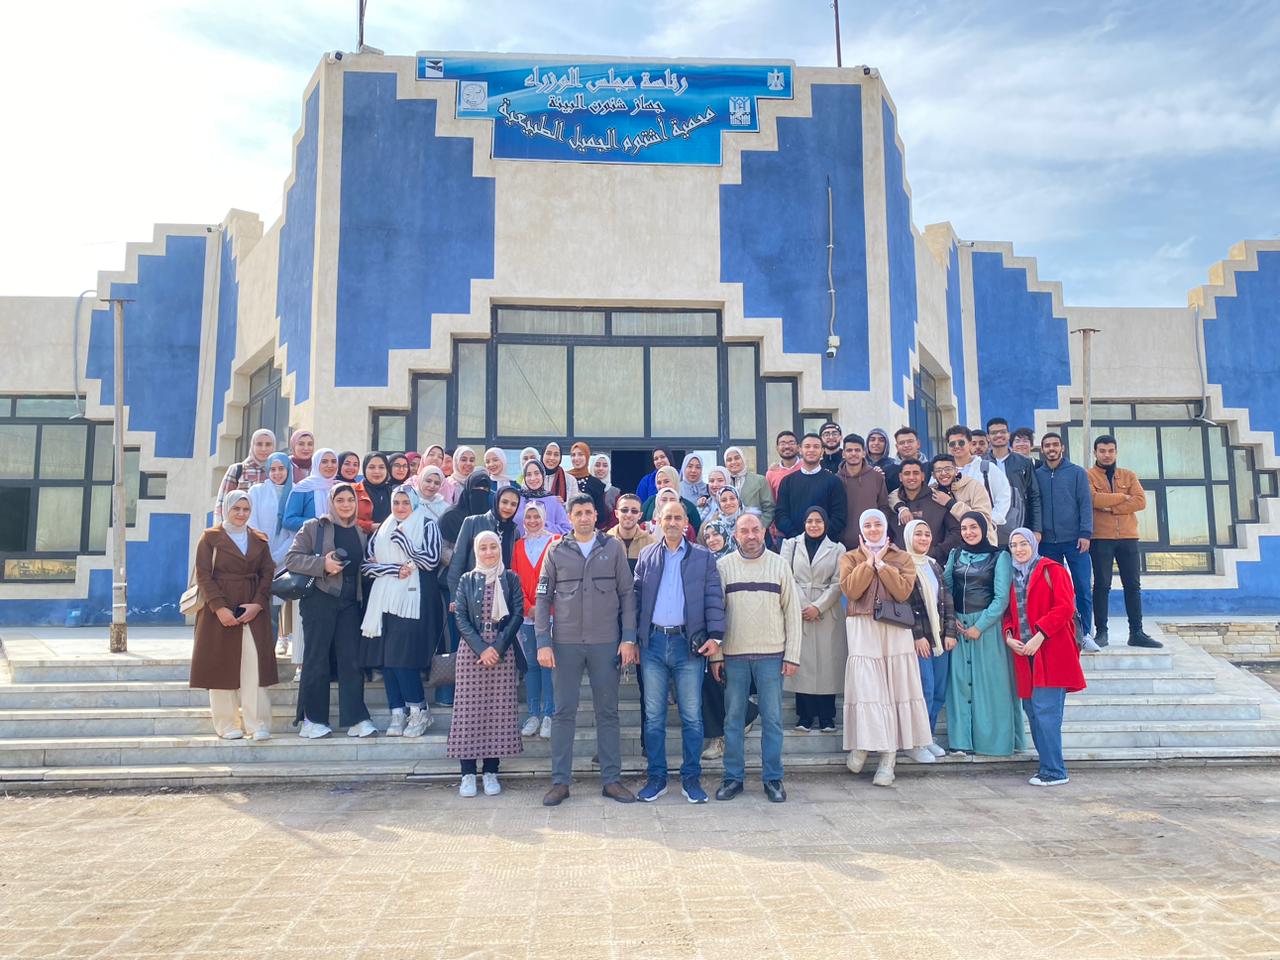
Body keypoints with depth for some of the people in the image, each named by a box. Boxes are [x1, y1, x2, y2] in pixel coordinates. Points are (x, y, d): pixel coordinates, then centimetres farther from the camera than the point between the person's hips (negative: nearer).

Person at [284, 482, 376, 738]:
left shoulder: (360, 532, 15)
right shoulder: (314, 527, 2)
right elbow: (292, 558, -5)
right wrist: (323, 564, -17)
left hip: (350, 602, 4)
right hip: (320, 599, -4)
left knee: (351, 659, 0)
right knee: (317, 659, 1)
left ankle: (356, 719, 3)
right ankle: (312, 718, 10)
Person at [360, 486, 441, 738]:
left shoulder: (427, 525, 4)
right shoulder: (383, 529, 18)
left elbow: (432, 561, -8)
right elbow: (366, 563, 8)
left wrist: (400, 538, -8)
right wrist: (395, 569, -7)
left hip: (413, 599, -5)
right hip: (384, 600, 5)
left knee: (403, 655, -12)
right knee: (385, 655, 0)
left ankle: (419, 710, 2)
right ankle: (398, 712, 8)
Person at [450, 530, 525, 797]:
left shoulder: (510, 579, 6)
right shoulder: (466, 580, 7)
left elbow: (517, 615, -1)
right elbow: (461, 618, 0)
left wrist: (499, 647, -11)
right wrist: (481, 648, -12)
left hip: (503, 651, 0)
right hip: (471, 651, 0)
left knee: (499, 709, 0)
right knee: (469, 710, -1)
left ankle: (490, 772, 9)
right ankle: (467, 774, 5)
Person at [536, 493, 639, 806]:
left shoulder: (613, 548, 4)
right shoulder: (556, 552, 4)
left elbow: (627, 594, 4)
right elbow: (543, 599, 4)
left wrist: (628, 638, -3)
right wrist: (543, 643, -4)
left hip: (606, 642, 0)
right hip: (565, 642, 0)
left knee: (607, 712, 7)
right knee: (563, 712, 4)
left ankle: (612, 779, 16)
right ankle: (560, 781, 13)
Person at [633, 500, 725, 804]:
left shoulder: (703, 557, 4)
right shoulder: (646, 556, 10)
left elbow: (714, 599, 1)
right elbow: (635, 598, 9)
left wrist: (715, 636, -9)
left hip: (689, 643, -2)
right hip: (653, 643, 2)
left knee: (692, 716, 3)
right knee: (654, 716, 7)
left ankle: (691, 779, 15)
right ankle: (656, 777, 18)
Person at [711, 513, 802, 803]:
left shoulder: (779, 565, 4)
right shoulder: (723, 566, 4)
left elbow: (792, 612, 4)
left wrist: (792, 655, -2)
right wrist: (715, 654, -1)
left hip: (771, 655, 0)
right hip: (733, 654, 0)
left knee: (772, 718, 3)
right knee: (733, 719, 6)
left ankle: (773, 779, 14)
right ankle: (733, 777, 16)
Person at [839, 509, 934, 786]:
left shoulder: (902, 558, 10)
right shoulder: (850, 558, 10)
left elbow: (903, 591, -7)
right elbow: (850, 590, -8)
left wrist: (881, 563, -4)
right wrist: (868, 562, -4)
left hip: (895, 631, 1)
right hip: (863, 631, -1)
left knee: (896, 689, -2)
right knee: (867, 690, -7)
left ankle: (888, 759, 3)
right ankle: (862, 746, 8)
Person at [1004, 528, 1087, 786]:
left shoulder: (1051, 570, -2)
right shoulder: (1013, 575, 16)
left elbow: (1065, 607, -11)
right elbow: (1009, 612, 19)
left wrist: (1039, 635, -17)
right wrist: (1008, 635, -1)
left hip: (1051, 651, -6)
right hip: (1023, 652, 7)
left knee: (1045, 711, -9)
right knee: (1032, 711, 8)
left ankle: (1054, 772, -2)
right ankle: (1049, 766, 17)